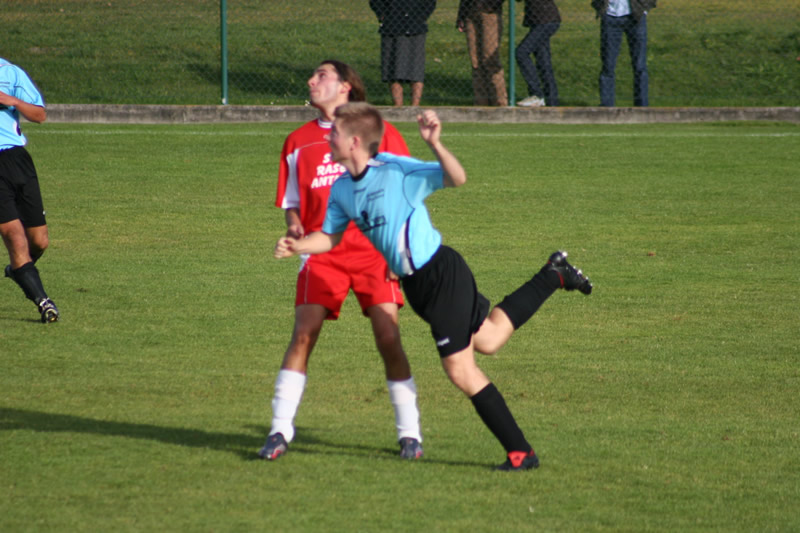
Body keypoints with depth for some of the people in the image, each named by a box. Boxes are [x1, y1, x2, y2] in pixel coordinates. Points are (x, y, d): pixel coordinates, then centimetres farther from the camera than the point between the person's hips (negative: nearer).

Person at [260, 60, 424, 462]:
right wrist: (293, 226, -4)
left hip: (374, 249, -2)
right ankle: (280, 431, -5)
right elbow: (291, 201, 19)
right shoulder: (299, 141, 15)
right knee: (303, 335, -10)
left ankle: (409, 433, 2)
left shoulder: (379, 134, 7)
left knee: (388, 338, -9)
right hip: (322, 252, 2)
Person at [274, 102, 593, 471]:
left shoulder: (397, 170, -21)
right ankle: (553, 276, 42)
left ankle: (520, 453, 4)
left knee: (459, 368, -6)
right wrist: (296, 246, -5)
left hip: (441, 274, -8)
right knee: (488, 339, 22)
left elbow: (456, 179, -29)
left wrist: (435, 144, -46)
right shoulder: (342, 189, 2)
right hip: (415, 283, 8)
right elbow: (330, 236, 14)